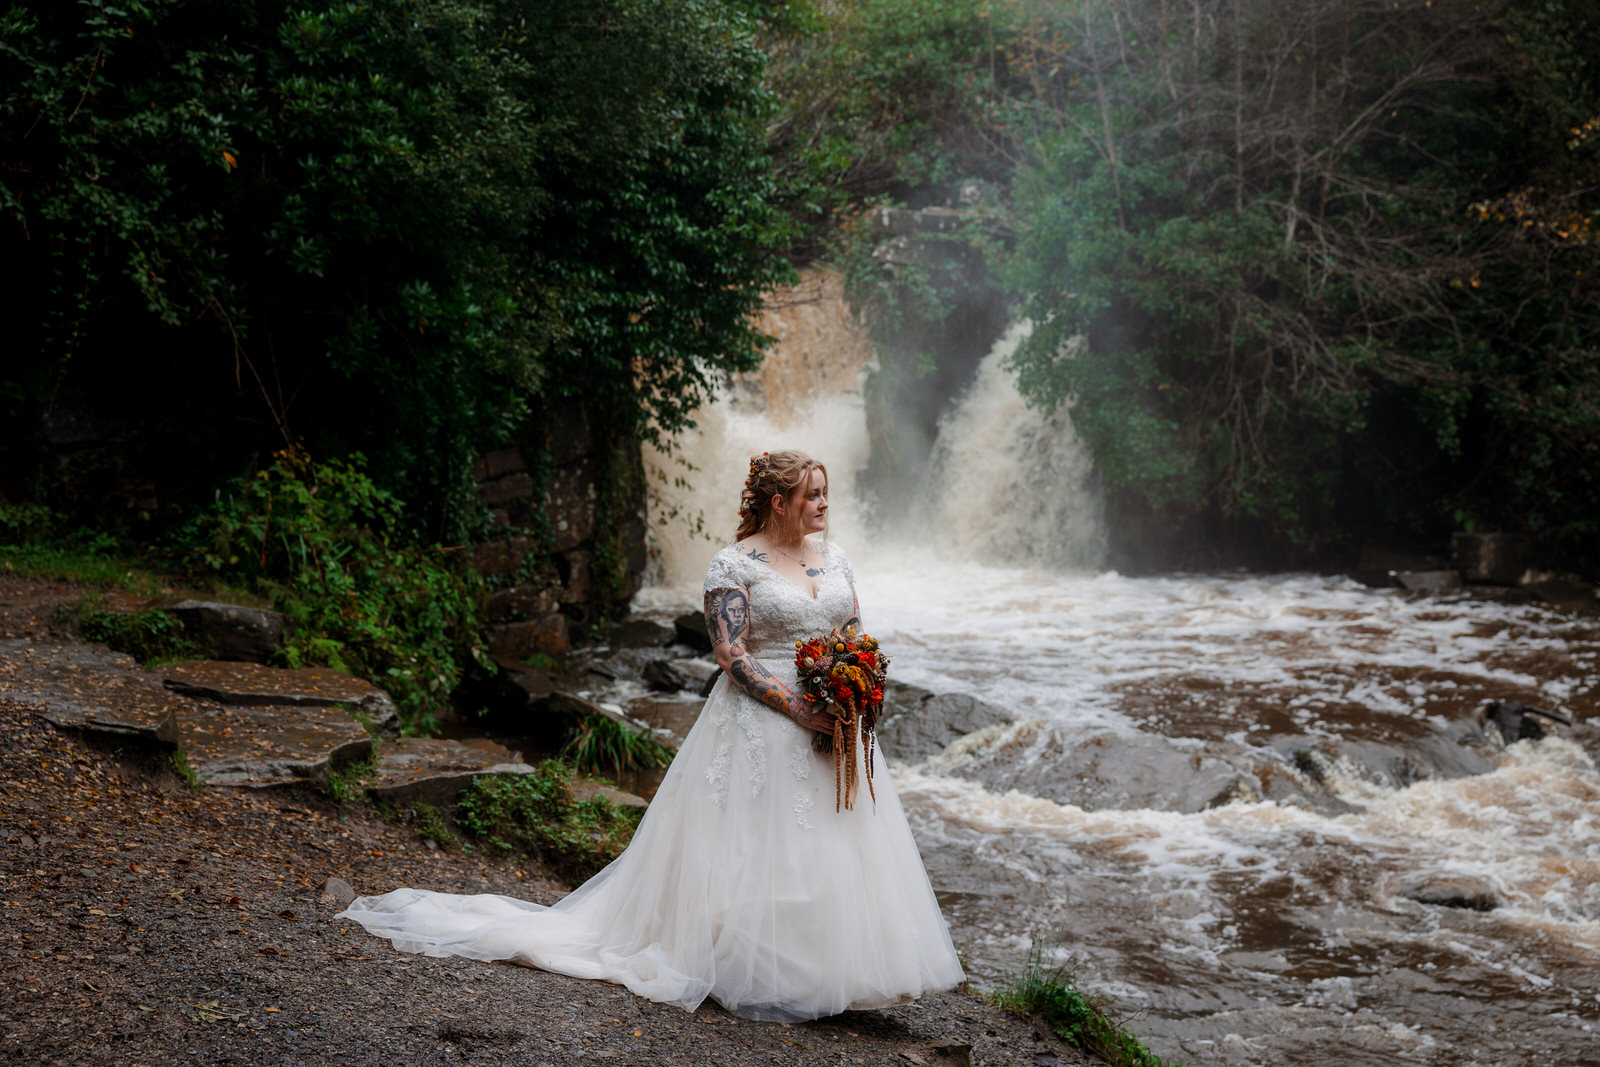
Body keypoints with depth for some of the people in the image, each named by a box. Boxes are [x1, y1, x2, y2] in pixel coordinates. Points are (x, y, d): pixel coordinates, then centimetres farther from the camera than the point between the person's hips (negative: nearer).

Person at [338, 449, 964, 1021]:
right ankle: (755, 978, 6)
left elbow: (856, 638, 14)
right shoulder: (735, 564, -7)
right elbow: (731, 655, -14)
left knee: (834, 847, 5)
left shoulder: (832, 556, 12)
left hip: (833, 726, 6)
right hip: (760, 725, -6)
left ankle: (821, 974, 16)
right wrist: (795, 707, -21)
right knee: (758, 850, -5)